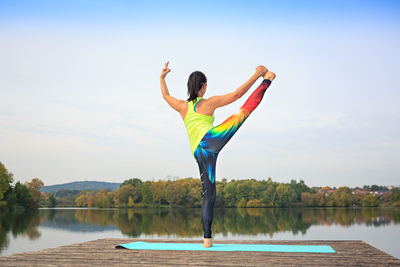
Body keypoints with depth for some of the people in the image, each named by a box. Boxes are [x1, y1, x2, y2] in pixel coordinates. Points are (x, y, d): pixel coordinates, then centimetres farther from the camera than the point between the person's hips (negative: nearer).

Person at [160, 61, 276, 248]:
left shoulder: (182, 106, 22)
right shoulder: (209, 103, 10)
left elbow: (165, 95, 41)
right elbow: (236, 94, 8)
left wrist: (162, 77, 53)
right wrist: (256, 75, 13)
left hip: (199, 154, 5)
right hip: (211, 139, -5)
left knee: (208, 196, 8)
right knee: (245, 110, -3)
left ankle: (207, 239, 6)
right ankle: (266, 80, 11)